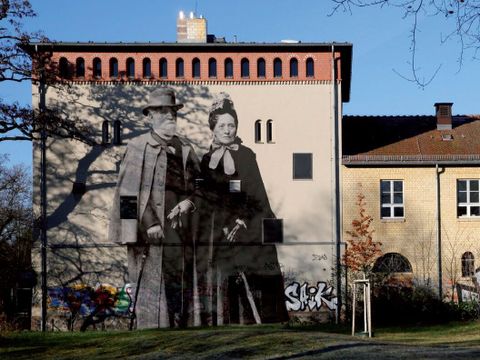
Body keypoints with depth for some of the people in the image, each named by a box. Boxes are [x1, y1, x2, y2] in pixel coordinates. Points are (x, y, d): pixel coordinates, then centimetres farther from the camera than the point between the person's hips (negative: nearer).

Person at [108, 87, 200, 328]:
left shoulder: (185, 150, 16)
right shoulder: (138, 148, 1)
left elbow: (199, 185, 20)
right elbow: (129, 193, -5)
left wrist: (189, 202, -2)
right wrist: (149, 224, -13)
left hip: (182, 233, 5)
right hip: (151, 234, -5)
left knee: (181, 290, 7)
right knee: (152, 290, -6)